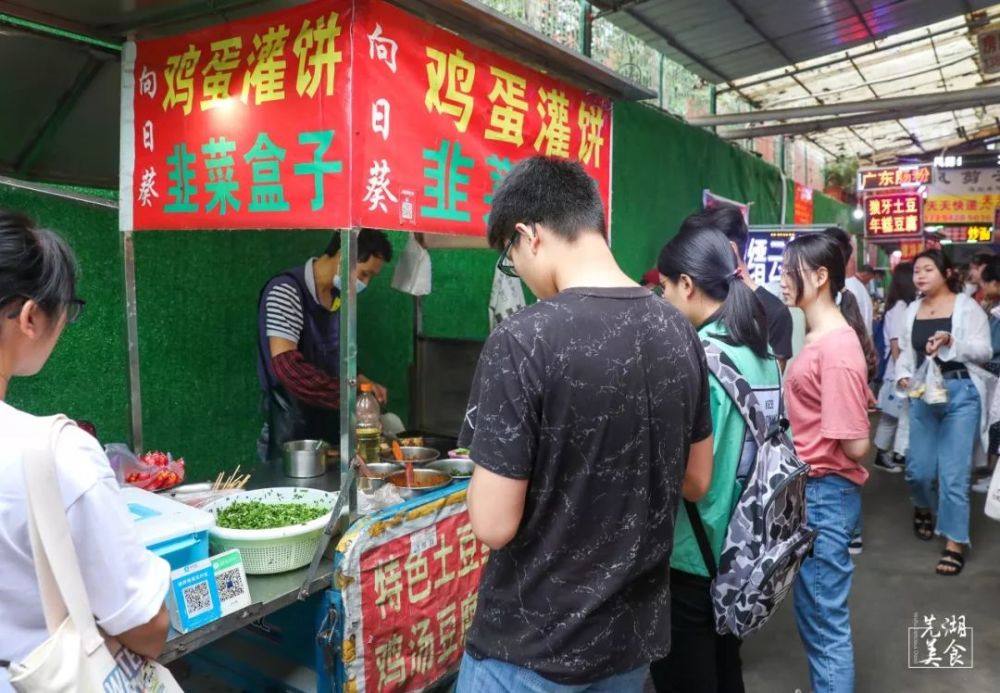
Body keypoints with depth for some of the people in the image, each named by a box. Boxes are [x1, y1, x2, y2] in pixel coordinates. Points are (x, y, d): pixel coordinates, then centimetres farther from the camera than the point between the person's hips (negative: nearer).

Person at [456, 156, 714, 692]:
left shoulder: (522, 341, -24)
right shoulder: (679, 333, -4)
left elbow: (493, 525, -20)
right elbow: (695, 482, 6)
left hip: (532, 646, -5)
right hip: (636, 631, 6)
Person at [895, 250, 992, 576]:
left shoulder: (966, 306, -4)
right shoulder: (913, 310, 9)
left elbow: (985, 351, -8)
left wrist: (951, 342, -24)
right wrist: (903, 375, -6)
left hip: (961, 393, -4)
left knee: (953, 473, -4)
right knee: (918, 469, 8)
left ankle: (954, 544, 7)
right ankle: (923, 507, 41)